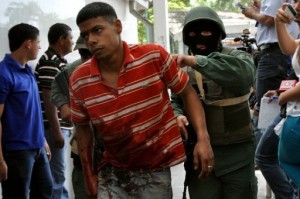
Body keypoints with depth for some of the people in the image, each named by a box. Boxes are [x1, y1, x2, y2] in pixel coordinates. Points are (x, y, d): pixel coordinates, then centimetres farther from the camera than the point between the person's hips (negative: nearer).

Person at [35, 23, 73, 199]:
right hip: (56, 128, -10)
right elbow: (48, 99, -20)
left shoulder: (60, 61, 15)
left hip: (64, 126, 10)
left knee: (60, 171, 15)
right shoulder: (50, 62, -15)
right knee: (57, 174, -5)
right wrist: (56, 131, -22)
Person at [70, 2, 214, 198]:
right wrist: (89, 174, 7)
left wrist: (203, 138, -15)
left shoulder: (155, 56, -15)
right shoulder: (79, 81, -10)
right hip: (113, 171, 1)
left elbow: (188, 92, -4)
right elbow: (83, 128, 5)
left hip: (154, 169, -1)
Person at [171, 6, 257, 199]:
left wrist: (198, 61, -32)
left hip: (236, 151, -2)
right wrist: (178, 115, -8)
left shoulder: (237, 57, -3)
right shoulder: (182, 66, 6)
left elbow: (244, 75, -27)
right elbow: (174, 101, 17)